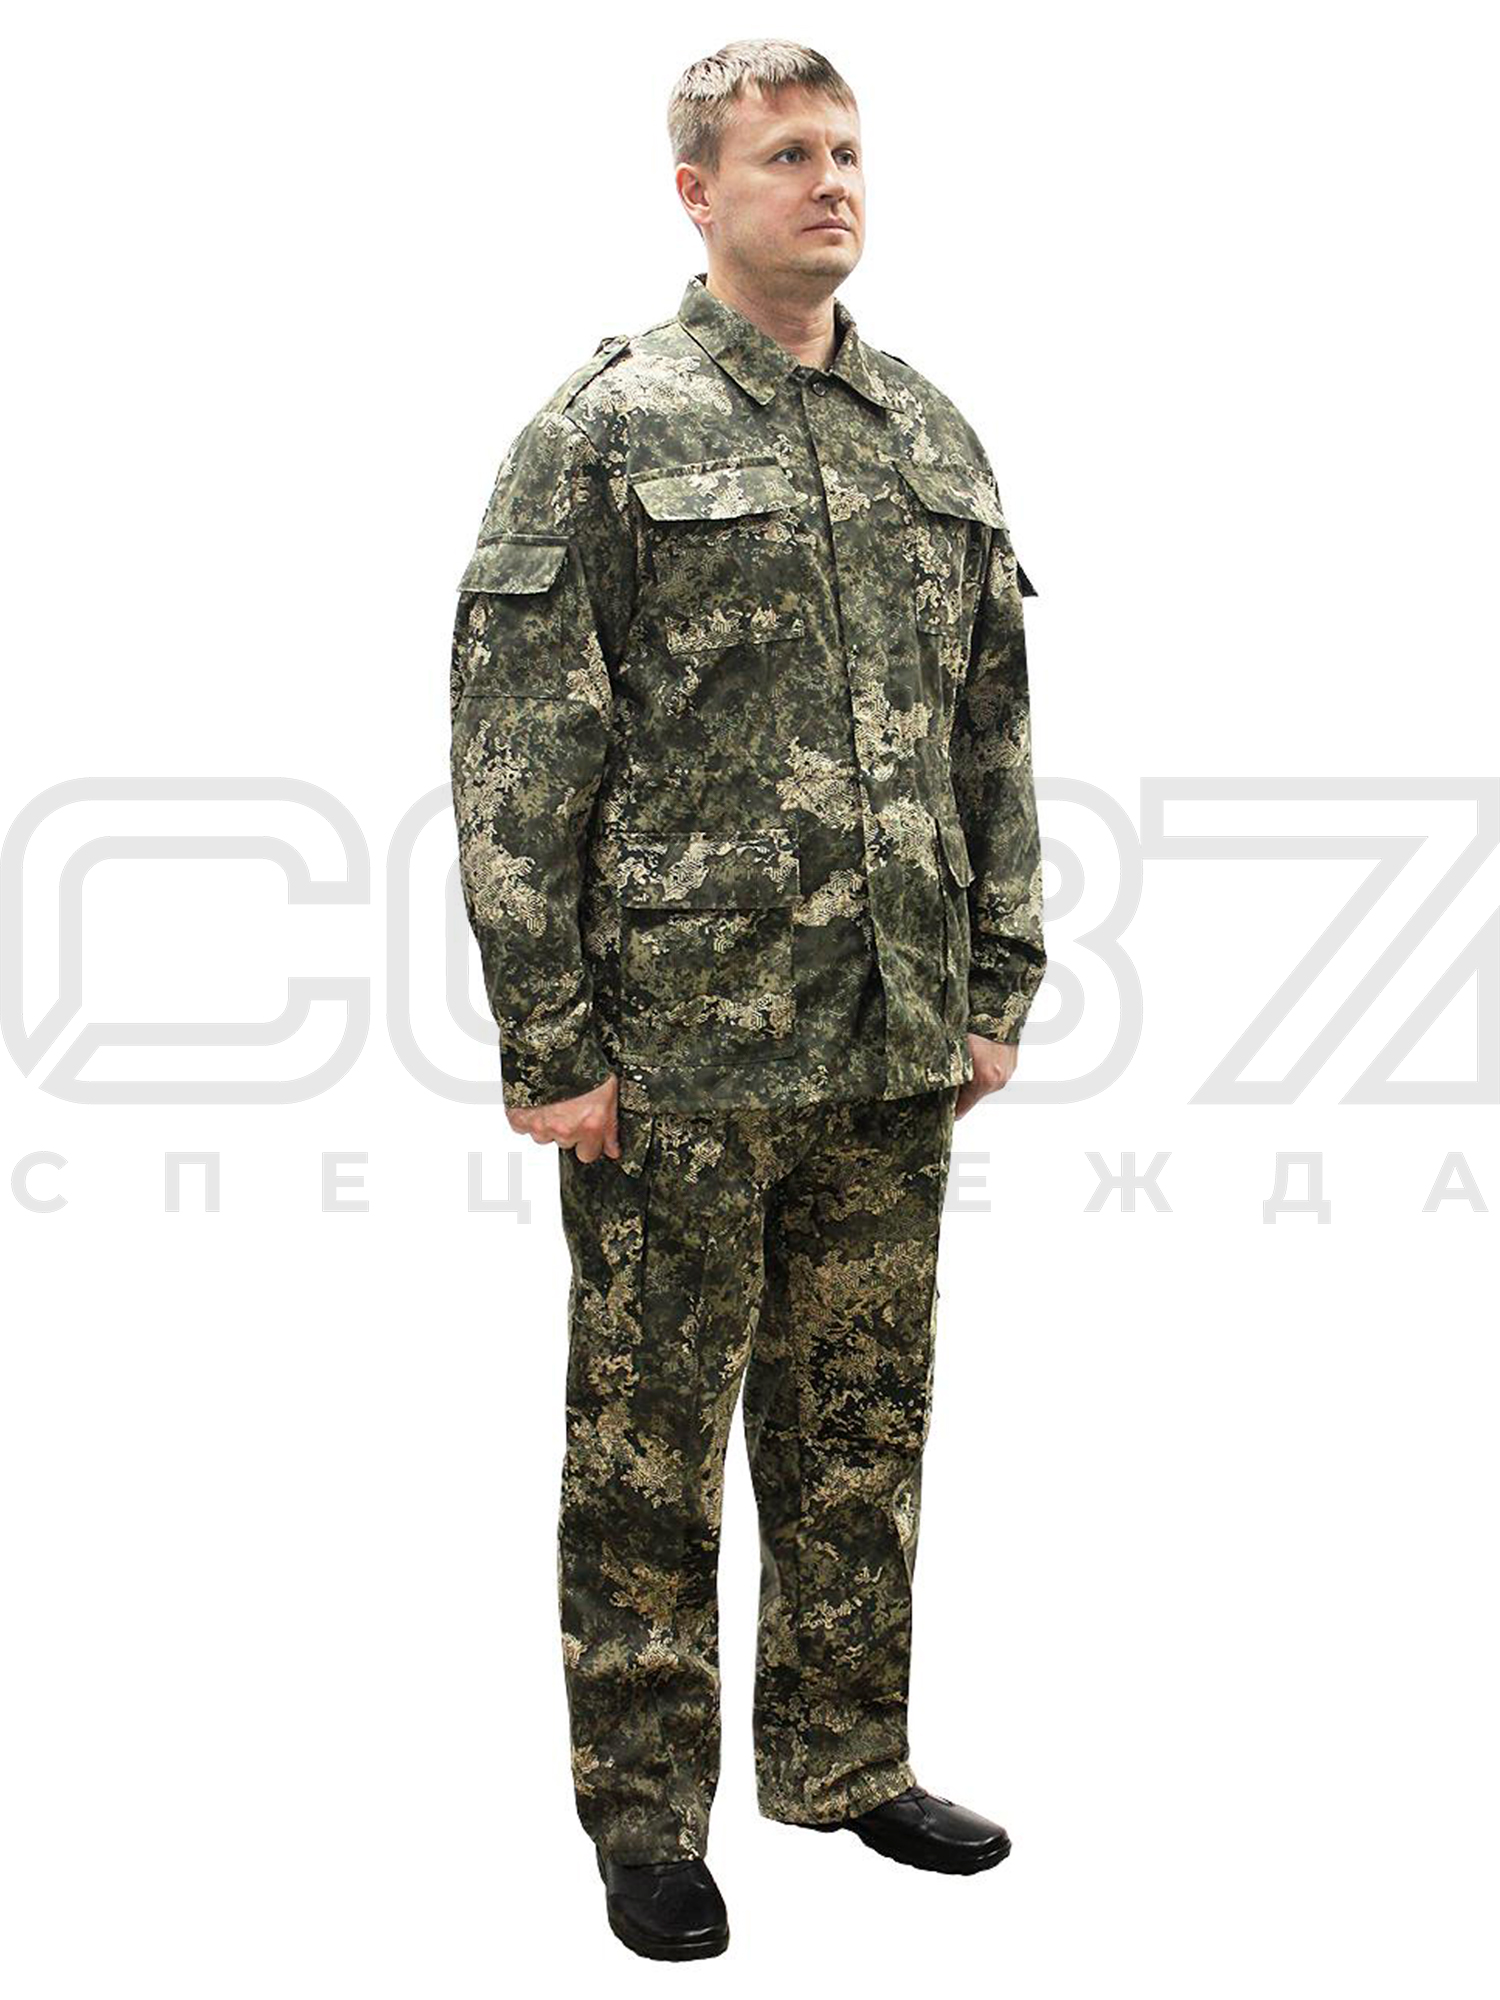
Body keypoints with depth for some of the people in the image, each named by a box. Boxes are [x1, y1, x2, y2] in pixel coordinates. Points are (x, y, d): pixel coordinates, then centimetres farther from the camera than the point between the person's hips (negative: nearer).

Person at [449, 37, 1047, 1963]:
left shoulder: (935, 438, 12)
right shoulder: (603, 431, -5)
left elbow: (996, 735, 16)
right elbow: (515, 756, -9)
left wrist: (998, 987, 11)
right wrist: (545, 1042, -12)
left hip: (896, 1058, 5)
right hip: (681, 1048, -5)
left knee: (861, 1435, 15)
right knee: (649, 1444, 5)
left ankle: (847, 1763, 30)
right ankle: (646, 1810, 19)